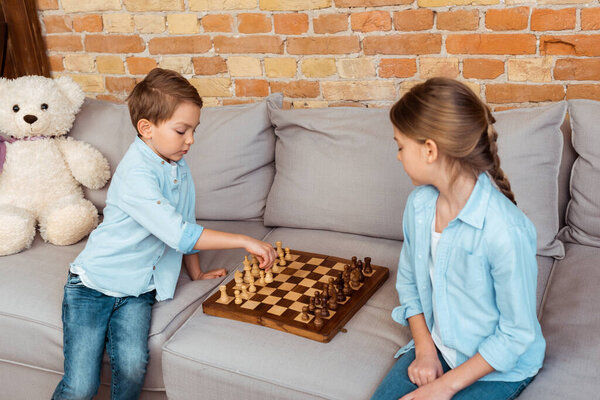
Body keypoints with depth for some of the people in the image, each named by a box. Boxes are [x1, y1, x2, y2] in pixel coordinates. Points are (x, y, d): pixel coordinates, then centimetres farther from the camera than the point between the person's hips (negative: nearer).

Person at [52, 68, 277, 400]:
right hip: (93, 284, -5)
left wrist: (196, 273, 19)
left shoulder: (178, 167, 4)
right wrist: (244, 242, -27)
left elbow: (185, 223, 18)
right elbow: (178, 234, -30)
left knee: (132, 366, -19)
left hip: (137, 291, 6)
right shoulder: (136, 174, -23)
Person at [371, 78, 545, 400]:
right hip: (436, 346, 5)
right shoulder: (420, 203, -8)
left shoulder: (506, 231, -30)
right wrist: (424, 349, -5)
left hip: (500, 366, -5)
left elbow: (517, 334, -20)